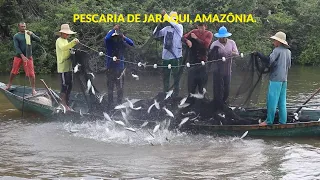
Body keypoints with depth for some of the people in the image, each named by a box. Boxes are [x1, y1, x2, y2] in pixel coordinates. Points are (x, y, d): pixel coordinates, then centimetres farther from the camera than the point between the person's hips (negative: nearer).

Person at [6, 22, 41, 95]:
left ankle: (33, 89, 0)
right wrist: (22, 56, -21)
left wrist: (31, 34, -21)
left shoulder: (30, 34, 4)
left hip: (28, 56, 0)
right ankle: (9, 84, 32)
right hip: (18, 56, 0)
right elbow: (16, 47, -10)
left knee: (31, 73, -7)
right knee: (14, 71, 9)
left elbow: (38, 40, -4)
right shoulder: (16, 36, -2)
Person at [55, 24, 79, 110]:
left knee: (69, 85, 11)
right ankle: (63, 105, -4)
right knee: (64, 85, -8)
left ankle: (67, 103, 20)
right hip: (63, 67, -9)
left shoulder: (65, 40, 19)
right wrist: (73, 42, -41)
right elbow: (63, 48, -31)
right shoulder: (59, 40, -10)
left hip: (68, 67, 9)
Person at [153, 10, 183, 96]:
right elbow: (155, 34, 10)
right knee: (165, 76, 13)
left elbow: (174, 24, -23)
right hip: (166, 56, 5)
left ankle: (176, 94, 6)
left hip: (176, 56, -5)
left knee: (176, 76, 0)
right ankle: (165, 93, 24)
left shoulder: (179, 27, -2)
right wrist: (159, 26, -8)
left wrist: (165, 15, -25)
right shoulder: (166, 28, 10)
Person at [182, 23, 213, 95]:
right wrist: (187, 40, -19)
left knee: (202, 77, -1)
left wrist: (196, 38, -15)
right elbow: (183, 37, 3)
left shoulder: (209, 34, -3)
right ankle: (191, 94, 12)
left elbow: (206, 44, -16)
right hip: (193, 58, 2)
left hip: (203, 59, -2)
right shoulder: (194, 32, 3)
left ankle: (201, 93, 13)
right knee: (191, 76, 2)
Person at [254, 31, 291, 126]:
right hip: (284, 79, 8)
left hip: (276, 79, -8)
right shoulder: (288, 51, 11)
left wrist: (258, 54, -17)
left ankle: (269, 121, -2)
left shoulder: (277, 50, -12)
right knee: (282, 101, 10)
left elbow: (269, 61, -23)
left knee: (272, 100, -4)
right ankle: (283, 121, 10)